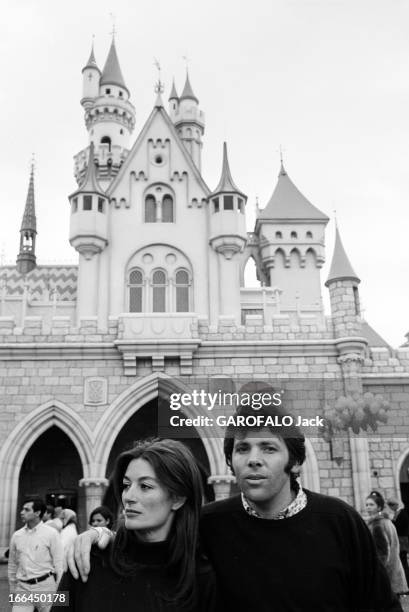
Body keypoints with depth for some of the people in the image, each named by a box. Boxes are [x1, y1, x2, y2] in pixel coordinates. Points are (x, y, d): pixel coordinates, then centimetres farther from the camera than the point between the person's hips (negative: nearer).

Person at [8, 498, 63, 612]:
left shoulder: (51, 533, -6)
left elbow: (59, 563, -4)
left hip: (45, 585, -3)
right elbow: (12, 565, 15)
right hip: (23, 587, 3)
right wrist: (12, 590, 18)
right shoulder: (17, 535, 6)